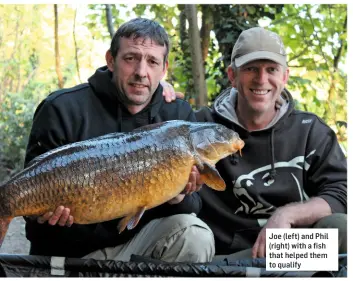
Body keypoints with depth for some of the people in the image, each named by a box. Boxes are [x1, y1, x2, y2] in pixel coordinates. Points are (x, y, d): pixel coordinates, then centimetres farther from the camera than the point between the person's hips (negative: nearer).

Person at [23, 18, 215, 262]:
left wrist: (179, 197, -27)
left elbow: (194, 204, -3)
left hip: (138, 241, 4)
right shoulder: (63, 110, -12)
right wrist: (45, 210, -32)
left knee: (195, 235, -21)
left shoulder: (179, 116, -3)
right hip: (71, 252, -3)